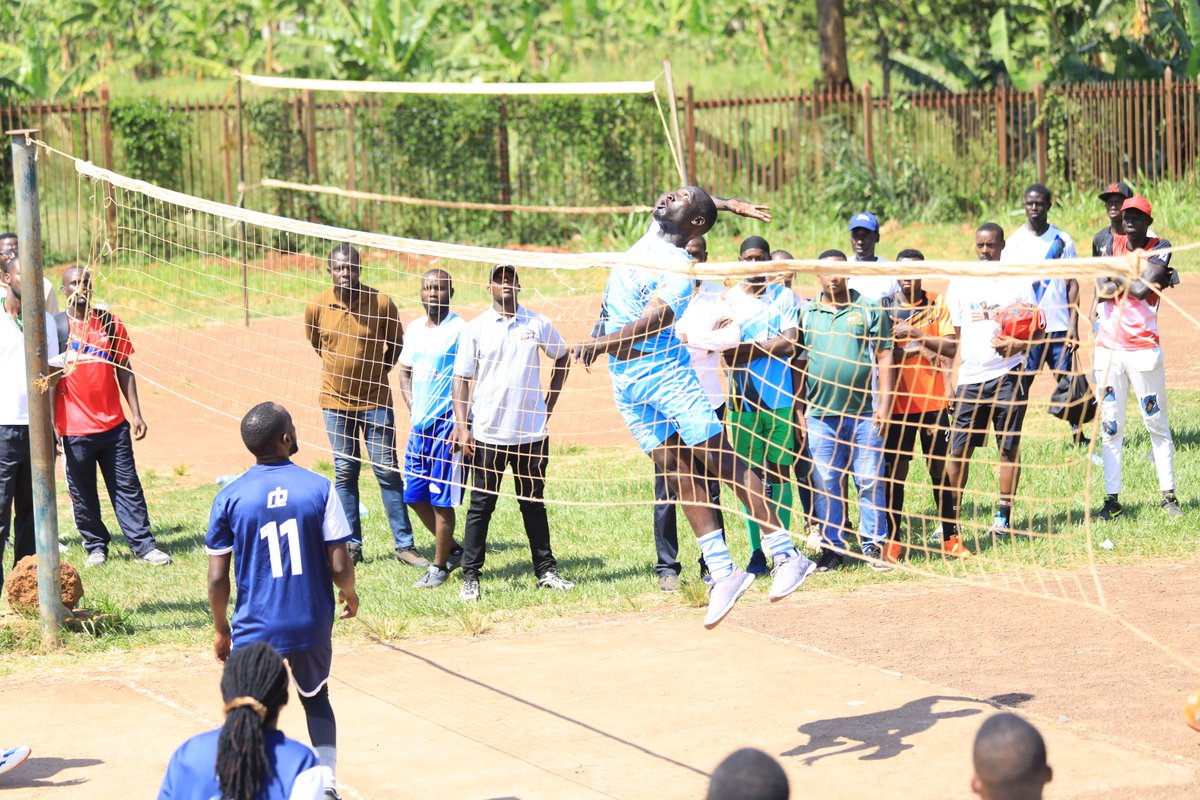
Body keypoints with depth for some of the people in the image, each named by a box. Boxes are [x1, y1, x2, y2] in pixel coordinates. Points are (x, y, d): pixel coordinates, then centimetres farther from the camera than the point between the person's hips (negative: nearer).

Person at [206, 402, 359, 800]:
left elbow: (217, 579, -5)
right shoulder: (319, 488, -9)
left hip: (254, 631, -1)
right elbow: (340, 566, -8)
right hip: (312, 625, 1)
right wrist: (350, 595, 14)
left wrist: (221, 629, 10)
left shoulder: (230, 498, -7)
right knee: (316, 700, 23)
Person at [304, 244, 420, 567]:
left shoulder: (381, 303, -10)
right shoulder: (317, 307, -6)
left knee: (387, 471, 1)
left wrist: (378, 374, 5)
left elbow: (396, 345, 5)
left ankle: (404, 544, 7)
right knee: (344, 472, 6)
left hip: (375, 400, -1)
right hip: (336, 401, 2)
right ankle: (351, 544, 13)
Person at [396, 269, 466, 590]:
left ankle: (439, 566, 9)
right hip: (419, 422, 8)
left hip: (445, 422, -8)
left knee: (441, 498, -2)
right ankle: (452, 550, 27)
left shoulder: (459, 330, -10)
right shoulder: (414, 330, 12)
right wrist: (412, 407, 11)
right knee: (414, 495, 11)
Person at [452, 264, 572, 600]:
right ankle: (470, 577, 4)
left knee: (534, 503, 11)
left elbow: (563, 359, 20)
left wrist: (549, 404, 12)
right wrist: (462, 426, -7)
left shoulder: (539, 324, 5)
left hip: (532, 431, 2)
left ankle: (546, 569, 19)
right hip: (487, 433, -2)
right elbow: (462, 379, 1)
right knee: (481, 506, 1)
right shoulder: (475, 329, 0)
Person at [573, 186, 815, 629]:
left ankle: (786, 555, -5)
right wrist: (727, 204, 20)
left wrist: (605, 343, -46)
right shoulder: (652, 234, 10)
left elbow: (657, 318, -32)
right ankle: (722, 571, 1)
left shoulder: (678, 265, -15)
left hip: (666, 371, -8)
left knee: (721, 461, -8)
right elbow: (692, 200, 31)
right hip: (625, 379, 8)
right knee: (678, 473, 3)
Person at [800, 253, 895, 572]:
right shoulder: (806, 313, 10)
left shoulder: (869, 309, 5)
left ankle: (873, 546, 5)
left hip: (864, 412, -2)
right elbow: (798, 363, 14)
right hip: (820, 413, 2)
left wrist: (885, 404, -5)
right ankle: (831, 548, 10)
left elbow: (884, 358, 3)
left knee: (870, 481, -2)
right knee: (826, 485, 3)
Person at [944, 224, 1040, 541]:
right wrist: (951, 378, 4)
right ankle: (952, 516, 7)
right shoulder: (960, 284, 8)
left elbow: (1035, 332, 5)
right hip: (970, 379, 1)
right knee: (958, 449, -1)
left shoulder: (1018, 284, 3)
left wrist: (1018, 345, -15)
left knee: (1009, 447, 0)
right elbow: (955, 336, 11)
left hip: (1007, 377, -1)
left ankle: (1003, 516, 7)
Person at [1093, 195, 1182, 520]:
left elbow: (1141, 291, -15)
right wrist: (1135, 281, -12)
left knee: (1157, 424, 1)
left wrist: (1116, 276, -3)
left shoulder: (1160, 248, -1)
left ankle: (1168, 495, 7)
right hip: (1109, 347, 3)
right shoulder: (1112, 245, 9)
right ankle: (1112, 499, 4)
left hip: (1143, 347, -3)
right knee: (1110, 427, 3)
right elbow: (1101, 292, -5)